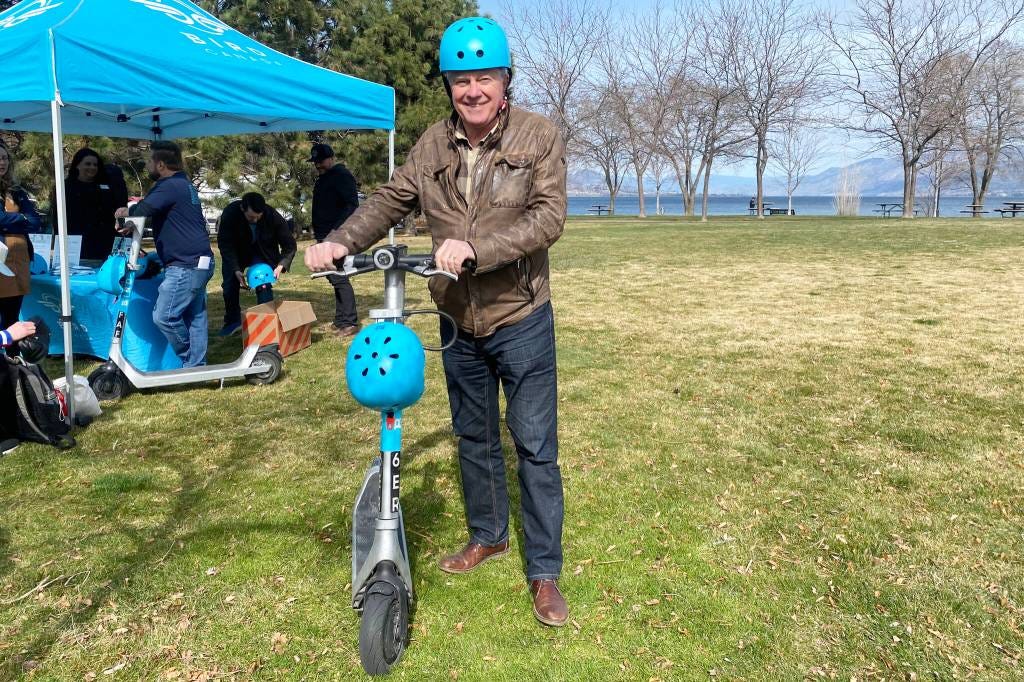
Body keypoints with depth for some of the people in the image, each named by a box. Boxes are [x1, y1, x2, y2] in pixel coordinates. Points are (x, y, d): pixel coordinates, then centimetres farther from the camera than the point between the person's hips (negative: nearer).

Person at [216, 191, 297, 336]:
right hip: (235, 252, 1)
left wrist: (281, 266, -35)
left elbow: (289, 245, -20)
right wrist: (236, 270, -33)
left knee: (264, 287, -14)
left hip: (263, 254, -1)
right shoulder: (230, 213, -31)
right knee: (230, 285, 0)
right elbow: (225, 244, -22)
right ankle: (233, 321, 20)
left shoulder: (273, 217, -31)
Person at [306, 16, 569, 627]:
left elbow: (548, 217, -21)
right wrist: (339, 242, -14)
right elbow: (391, 201, 4)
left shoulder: (540, 137, -10)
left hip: (521, 319, -4)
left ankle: (545, 572, 17)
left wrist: (474, 248, -34)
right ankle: (489, 535, 41)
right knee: (474, 437, 18)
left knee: (536, 448, 1)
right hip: (458, 322, 5)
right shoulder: (435, 144, 2)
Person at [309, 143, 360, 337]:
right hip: (325, 237, 10)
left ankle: (350, 322, -9)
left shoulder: (342, 176, -9)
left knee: (339, 278, -12)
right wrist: (317, 231, 20)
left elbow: (352, 205, -19)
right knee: (334, 278, 12)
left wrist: (336, 230, -24)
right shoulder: (323, 178, 22)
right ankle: (340, 320, 18)